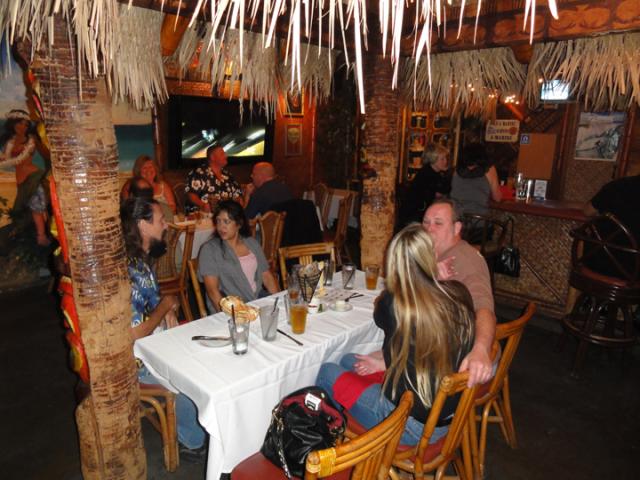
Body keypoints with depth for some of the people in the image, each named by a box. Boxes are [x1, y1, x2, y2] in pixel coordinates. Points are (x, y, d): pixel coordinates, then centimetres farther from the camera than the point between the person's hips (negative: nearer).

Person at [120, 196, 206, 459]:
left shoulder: (142, 259, 2)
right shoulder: (125, 272, -28)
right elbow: (135, 334, -28)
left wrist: (167, 310, -2)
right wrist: (165, 305, -14)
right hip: (137, 360, -9)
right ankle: (192, 442, 10)